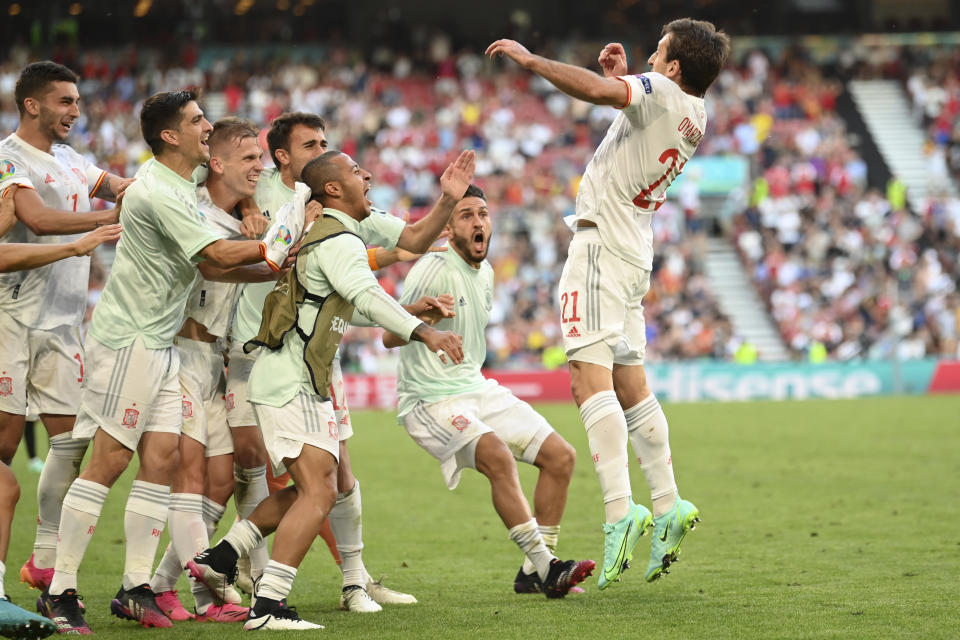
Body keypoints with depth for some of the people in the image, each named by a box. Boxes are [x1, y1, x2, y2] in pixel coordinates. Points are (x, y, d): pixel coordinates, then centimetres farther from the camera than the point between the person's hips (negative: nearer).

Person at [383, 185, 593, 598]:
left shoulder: (485, 273, 10)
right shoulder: (433, 270, -16)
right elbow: (390, 337, -23)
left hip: (477, 389, 9)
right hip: (431, 400, -9)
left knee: (561, 456, 0)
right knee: (498, 456, -32)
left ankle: (533, 573, 6)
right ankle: (545, 565, -28)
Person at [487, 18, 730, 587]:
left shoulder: (660, 89, -12)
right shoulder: (696, 112, 13)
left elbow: (597, 91, -30)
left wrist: (531, 59, -19)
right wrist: (624, 75, 21)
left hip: (602, 242, -9)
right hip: (635, 256, 9)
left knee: (590, 377, -17)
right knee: (630, 385, 16)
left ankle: (620, 512, -29)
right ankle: (669, 507, 16)